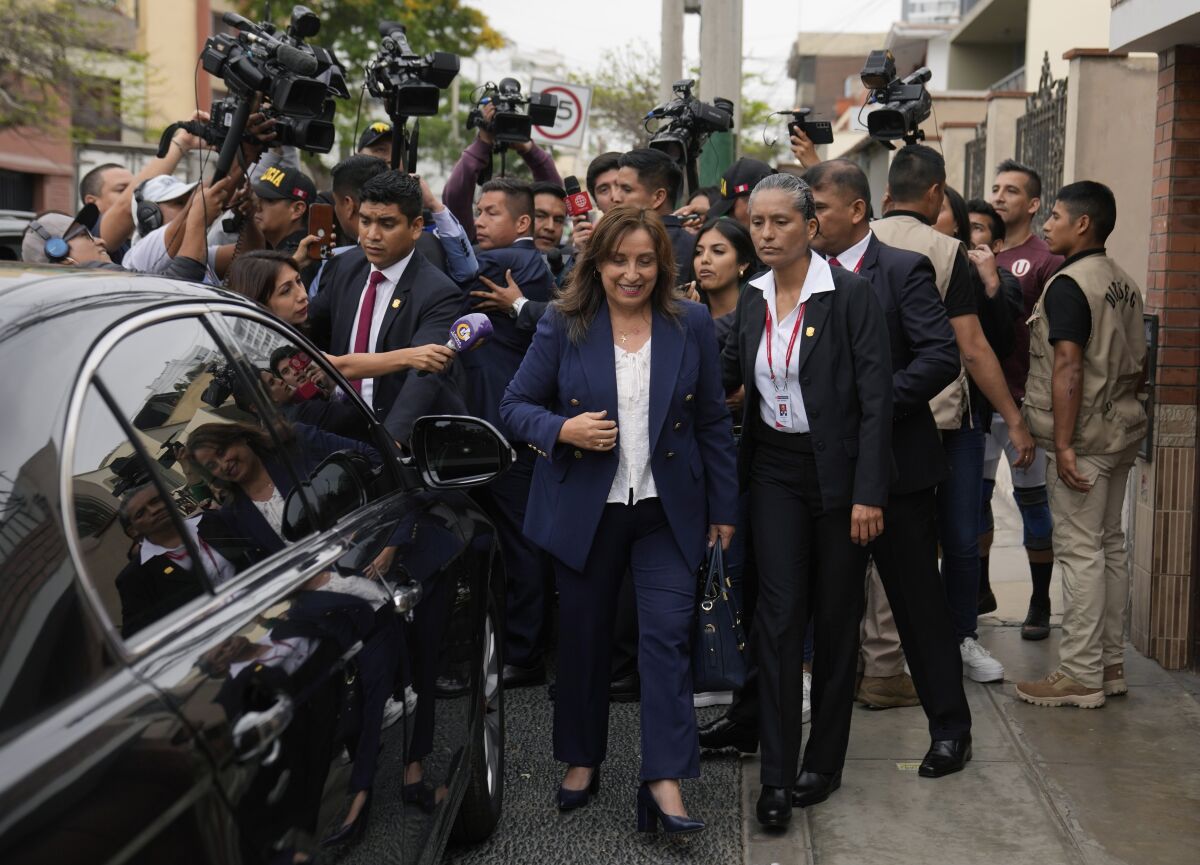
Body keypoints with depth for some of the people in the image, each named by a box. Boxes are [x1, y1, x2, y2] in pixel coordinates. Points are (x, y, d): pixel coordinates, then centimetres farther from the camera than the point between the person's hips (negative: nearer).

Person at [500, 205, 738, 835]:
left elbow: (713, 423, 5)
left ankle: (664, 781, -3)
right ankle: (582, 760, 31)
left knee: (667, 636, -8)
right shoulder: (563, 326, -2)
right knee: (583, 636, 11)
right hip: (584, 508, 1)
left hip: (667, 510, 0)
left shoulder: (691, 325, 0)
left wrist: (723, 507, 5)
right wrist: (563, 429, -19)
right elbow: (516, 405, 1)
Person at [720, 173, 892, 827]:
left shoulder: (849, 295, -11)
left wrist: (869, 492, -17)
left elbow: (876, 398, -13)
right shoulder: (753, 298, 5)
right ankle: (777, 777, 1)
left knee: (836, 615, 8)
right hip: (776, 471, 4)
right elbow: (727, 374, 14)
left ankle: (824, 759, 25)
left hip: (839, 472, -3)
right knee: (779, 611, -3)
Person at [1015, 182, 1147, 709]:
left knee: (1079, 551, -5)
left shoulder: (1067, 285, -14)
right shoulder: (1124, 284, 13)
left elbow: (1069, 367, -21)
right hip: (1122, 430, 9)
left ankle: (1080, 676, 0)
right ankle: (1110, 665, 21)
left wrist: (1063, 443, -22)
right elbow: (1139, 365, 17)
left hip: (1084, 438, -9)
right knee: (1110, 545, 13)